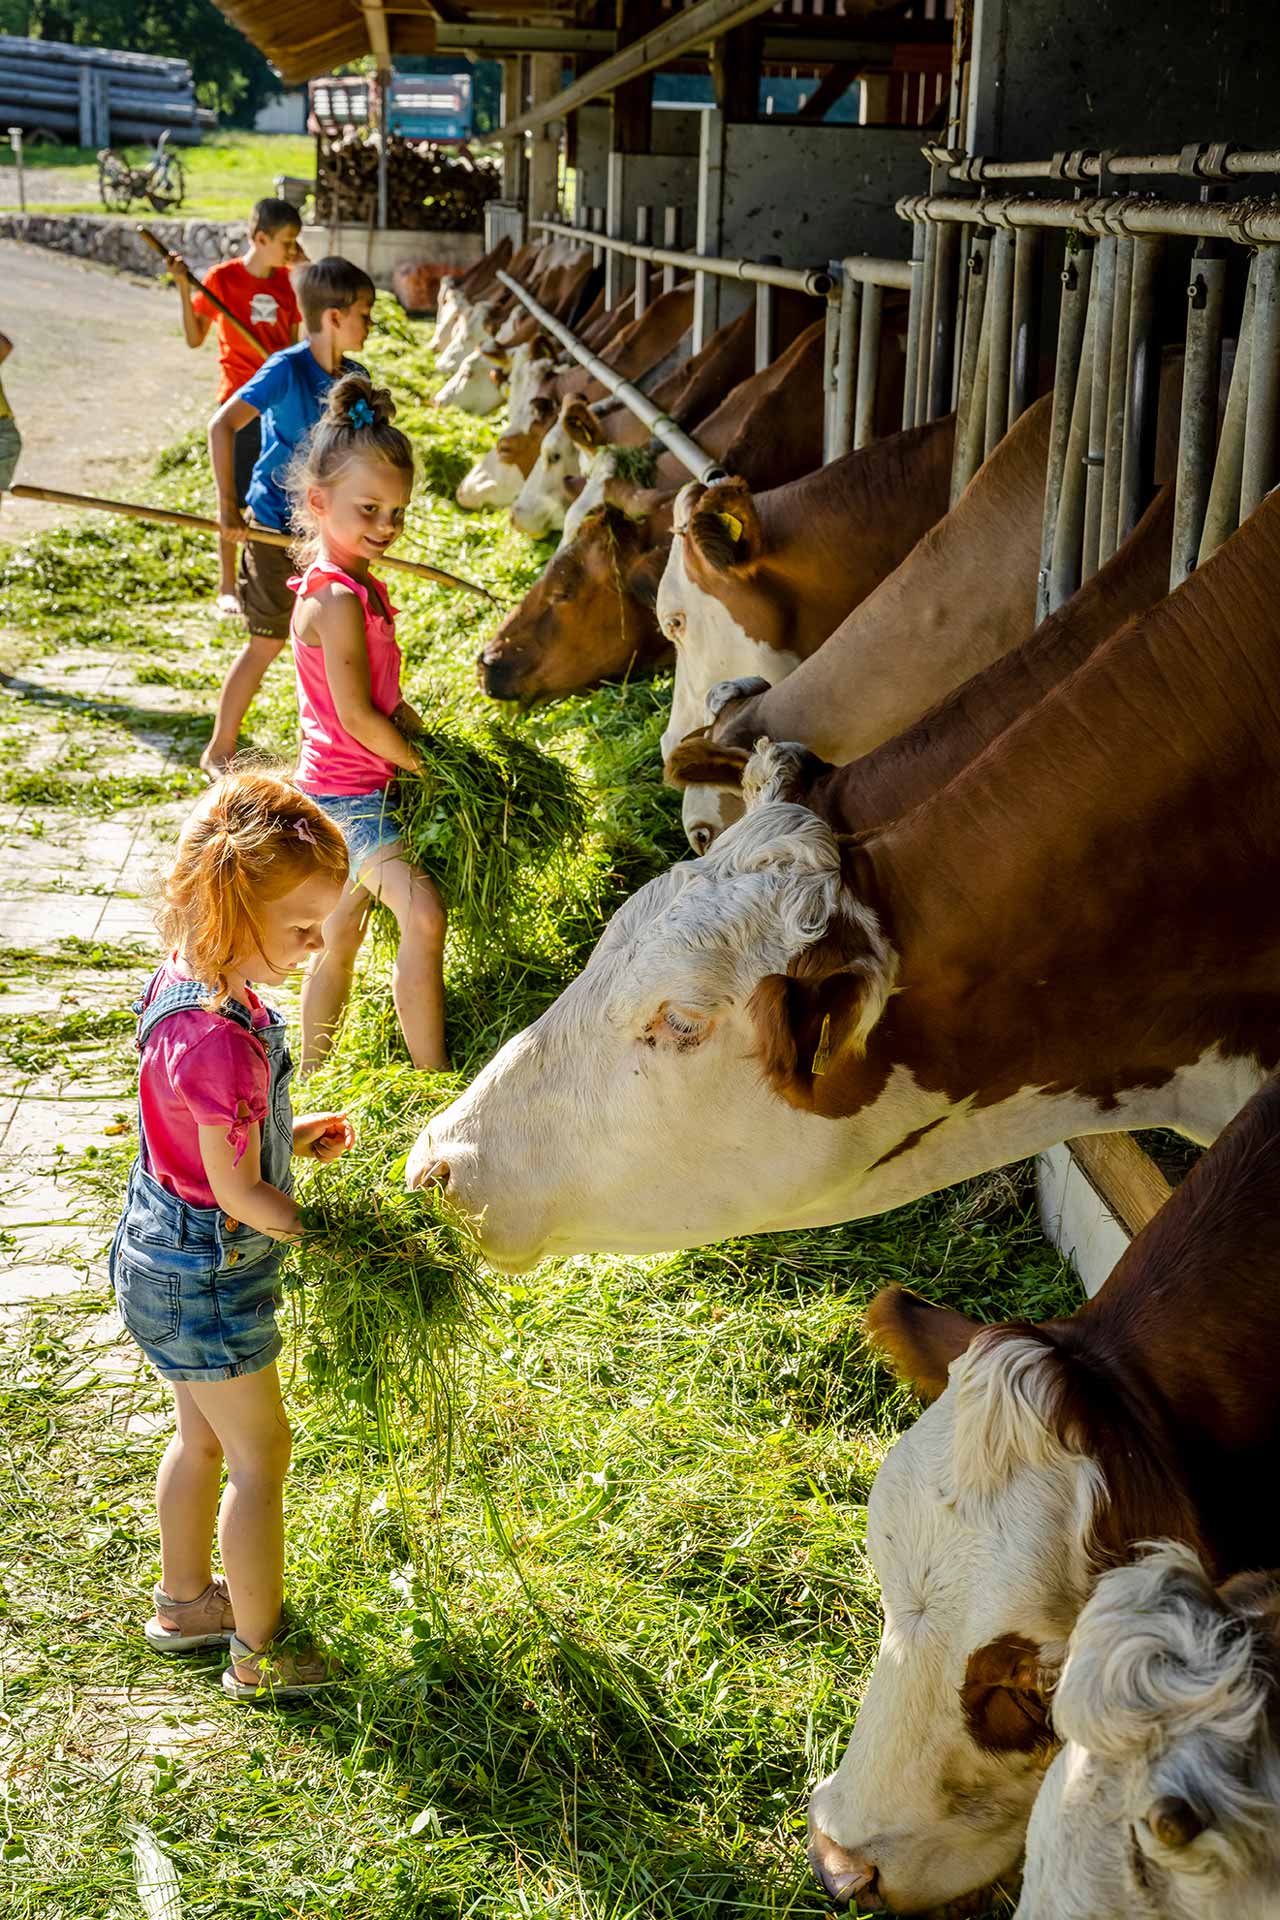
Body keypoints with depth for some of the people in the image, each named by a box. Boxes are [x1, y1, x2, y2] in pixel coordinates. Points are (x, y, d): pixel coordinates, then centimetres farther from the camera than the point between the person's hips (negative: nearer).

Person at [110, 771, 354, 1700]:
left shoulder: (184, 983, -4)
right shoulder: (221, 1041, -34)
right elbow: (239, 1194, -25)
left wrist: (288, 1135, 5)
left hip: (166, 1254, 9)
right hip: (206, 1277, -9)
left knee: (203, 1435, 25)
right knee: (261, 1452, 8)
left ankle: (183, 1601, 45)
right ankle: (259, 1655, 24)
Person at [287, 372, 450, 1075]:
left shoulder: (352, 585, 9)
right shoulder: (339, 597, -21)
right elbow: (357, 715, -23)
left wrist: (418, 728, 5)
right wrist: (420, 762, -12)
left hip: (342, 785, 10)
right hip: (351, 790, -10)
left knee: (341, 937, 18)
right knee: (423, 916, -20)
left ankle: (312, 1077, 30)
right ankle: (434, 1082, -17)